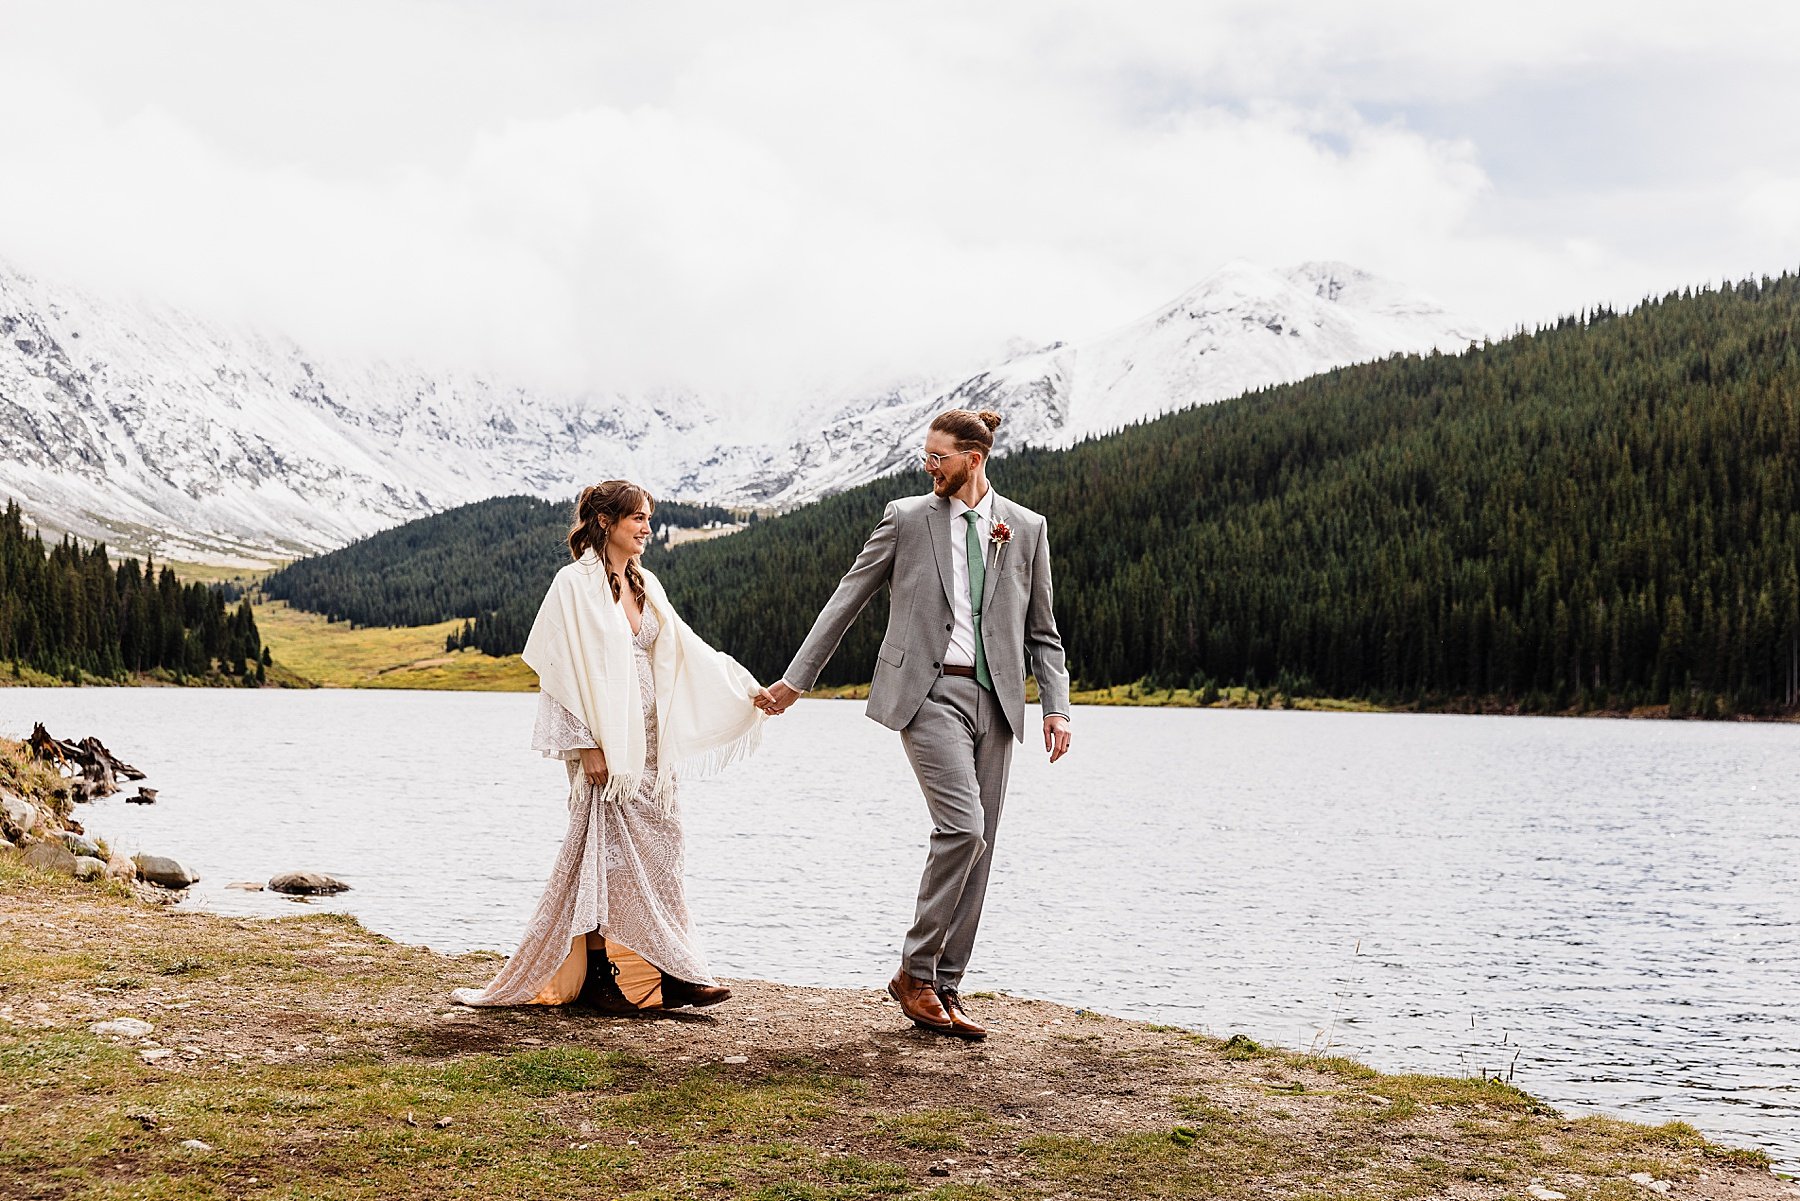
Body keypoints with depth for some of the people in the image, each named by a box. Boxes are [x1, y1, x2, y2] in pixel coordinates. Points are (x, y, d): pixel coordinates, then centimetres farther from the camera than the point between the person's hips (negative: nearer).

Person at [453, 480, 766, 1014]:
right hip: (605, 744, -6)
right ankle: (597, 977, 5)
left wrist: (746, 691, 8)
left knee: (656, 853, 5)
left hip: (649, 744, 6)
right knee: (604, 852, -3)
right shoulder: (576, 584, -6)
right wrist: (588, 745, -15)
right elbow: (566, 669, -10)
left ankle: (670, 973, 7)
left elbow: (687, 651, 15)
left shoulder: (646, 586, 14)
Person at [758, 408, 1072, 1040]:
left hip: (994, 699, 4)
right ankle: (915, 972, -5)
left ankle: (945, 987, 14)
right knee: (963, 826, -19)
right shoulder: (906, 518, 4)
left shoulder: (1026, 528, 10)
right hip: (928, 691, -4)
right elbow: (845, 601, 7)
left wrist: (1056, 705, 2)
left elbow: (1041, 631, 14)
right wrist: (796, 678, 5)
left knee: (977, 849, 4)